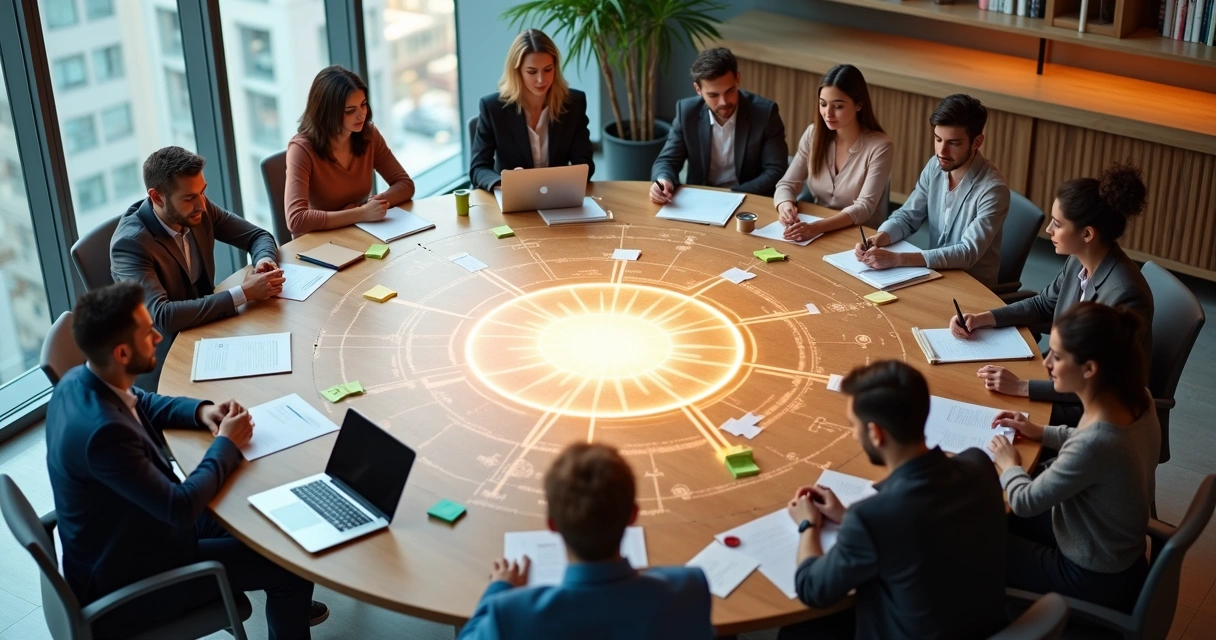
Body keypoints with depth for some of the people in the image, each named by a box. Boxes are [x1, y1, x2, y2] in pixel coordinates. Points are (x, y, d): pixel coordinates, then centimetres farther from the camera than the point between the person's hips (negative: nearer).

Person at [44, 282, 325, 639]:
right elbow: (181, 507, -30)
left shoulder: (82, 380, -9)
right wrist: (227, 444, -16)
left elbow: (142, 403, 14)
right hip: (126, 580, -9)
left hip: (121, 538, 9)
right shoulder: (103, 430, -38)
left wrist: (201, 411, -4)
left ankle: (286, 605, 43)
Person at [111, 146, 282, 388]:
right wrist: (243, 294, -34)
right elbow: (162, 316, -35)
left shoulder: (198, 208, -7)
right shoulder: (130, 243, -25)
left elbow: (258, 236, 6)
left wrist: (264, 259, -19)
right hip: (164, 357, -7)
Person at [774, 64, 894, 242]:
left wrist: (817, 227, -35)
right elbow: (787, 184, 1)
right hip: (815, 231, 4)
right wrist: (785, 206, -23)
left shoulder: (879, 147, -12)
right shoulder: (813, 134, 1)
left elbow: (864, 207, -20)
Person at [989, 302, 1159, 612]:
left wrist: (1010, 465, -3)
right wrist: (1041, 432, 7)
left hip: (1095, 578, -7)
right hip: (1118, 551, 8)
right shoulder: (1136, 400, -15)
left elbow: (1025, 503, -23)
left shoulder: (1095, 445, -39)